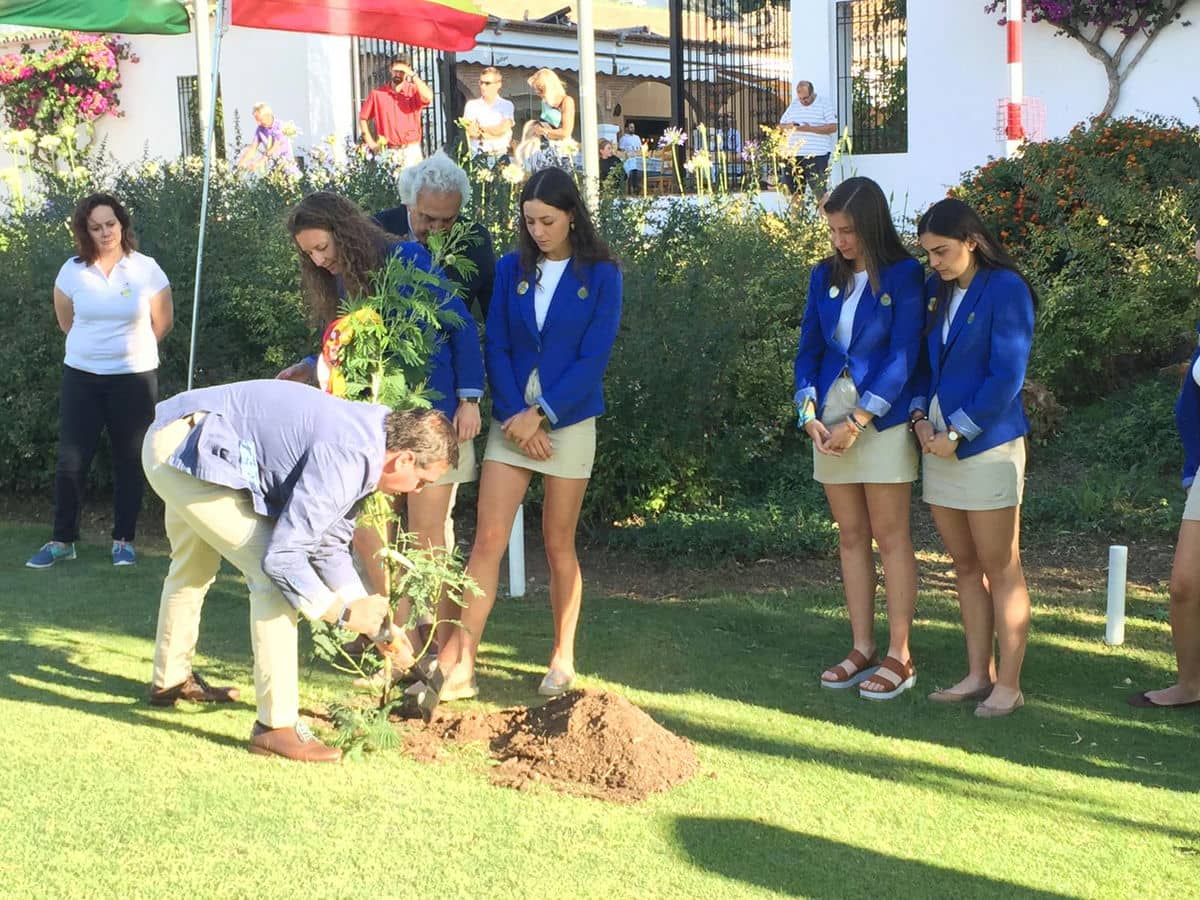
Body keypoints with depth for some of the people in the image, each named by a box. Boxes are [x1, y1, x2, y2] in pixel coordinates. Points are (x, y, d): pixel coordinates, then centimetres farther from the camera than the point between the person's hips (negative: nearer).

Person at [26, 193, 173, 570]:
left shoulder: (147, 269, -6)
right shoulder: (72, 271, -3)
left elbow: (162, 323, 5)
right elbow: (66, 323, 13)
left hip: (135, 377, -1)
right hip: (82, 376, 1)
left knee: (129, 461, 4)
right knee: (70, 460, 1)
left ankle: (124, 540, 14)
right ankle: (62, 540, 11)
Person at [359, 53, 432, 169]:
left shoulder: (414, 90, 3)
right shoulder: (377, 94, 6)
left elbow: (428, 97, -20)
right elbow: (363, 118, 13)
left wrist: (413, 75, -14)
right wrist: (370, 142, 4)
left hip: (411, 151, -1)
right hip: (388, 152, 1)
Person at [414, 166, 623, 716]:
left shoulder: (601, 276, -3)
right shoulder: (511, 270, 5)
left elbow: (594, 357, -9)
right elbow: (496, 347, 3)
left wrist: (540, 414, -13)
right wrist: (515, 414, -9)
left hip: (569, 421, -2)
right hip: (512, 419, 2)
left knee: (558, 543, 5)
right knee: (487, 539, -4)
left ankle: (563, 660, 19)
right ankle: (457, 665, -5)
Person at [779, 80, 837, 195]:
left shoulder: (824, 105, -1)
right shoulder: (793, 105, 16)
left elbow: (833, 127, -10)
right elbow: (781, 125, 19)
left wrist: (810, 129, -18)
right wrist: (788, 126, -6)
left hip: (817, 155, -5)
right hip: (793, 155, 5)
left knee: (819, 191, -7)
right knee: (791, 189, 5)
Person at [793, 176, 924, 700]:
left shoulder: (904, 277, -8)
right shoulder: (825, 277, 9)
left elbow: (903, 356, -12)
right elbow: (808, 349, 10)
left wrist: (856, 422, -16)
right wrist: (809, 413, -4)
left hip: (882, 419, -5)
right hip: (831, 422, 6)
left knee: (890, 538, -2)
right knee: (851, 538, 9)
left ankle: (899, 657, 4)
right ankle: (862, 649, 16)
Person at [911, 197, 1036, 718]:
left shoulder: (1005, 290, -9)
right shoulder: (936, 291, 12)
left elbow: (1006, 377, -13)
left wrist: (957, 433, -13)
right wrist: (920, 416, 0)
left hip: (987, 445, -7)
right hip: (939, 446, 7)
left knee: (1000, 569, -1)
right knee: (965, 567, 11)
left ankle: (1008, 685, 4)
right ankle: (978, 675, 18)